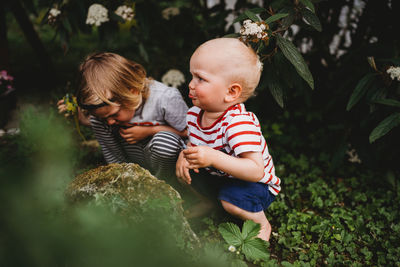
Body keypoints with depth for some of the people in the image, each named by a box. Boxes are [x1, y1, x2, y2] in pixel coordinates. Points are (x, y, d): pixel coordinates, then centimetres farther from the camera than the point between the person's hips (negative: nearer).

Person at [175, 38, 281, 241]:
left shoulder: (239, 123, -35)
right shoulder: (194, 114, -10)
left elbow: (256, 171, -41)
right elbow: (193, 143, 8)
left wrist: (213, 158, -49)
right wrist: (184, 156, -16)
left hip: (255, 184, -7)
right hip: (218, 177, 7)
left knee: (232, 199, -33)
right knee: (184, 169, -3)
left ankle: (261, 224, 2)